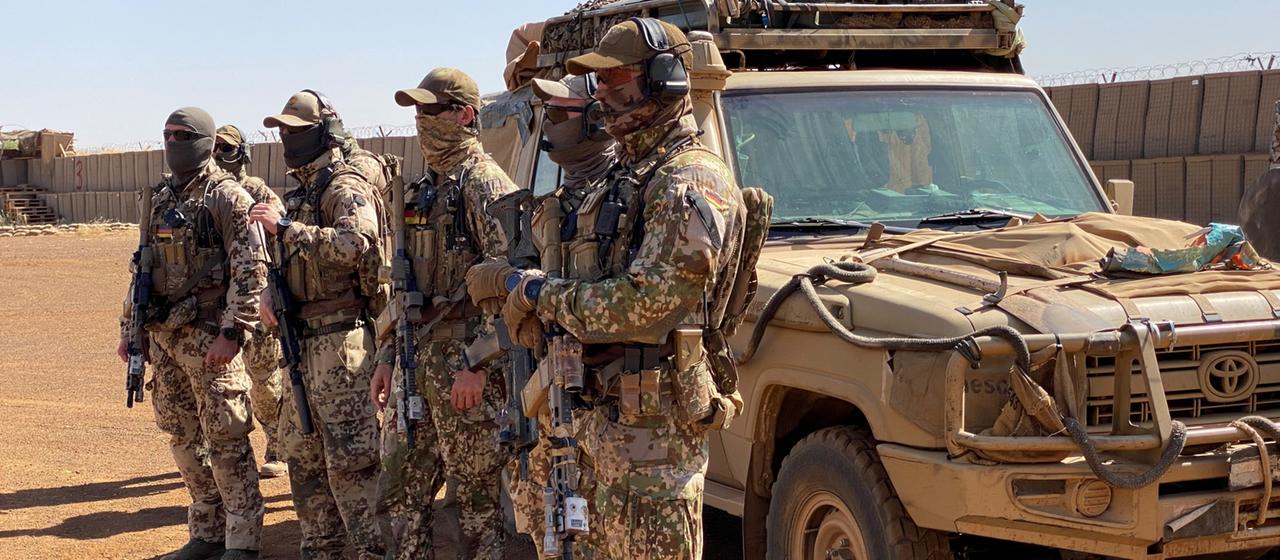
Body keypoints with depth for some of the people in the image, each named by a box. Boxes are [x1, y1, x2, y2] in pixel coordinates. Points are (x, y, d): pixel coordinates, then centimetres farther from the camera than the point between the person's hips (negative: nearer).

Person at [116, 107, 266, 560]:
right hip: (164, 336, 8)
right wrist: (129, 328, 17)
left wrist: (231, 333, -21)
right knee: (183, 438, 13)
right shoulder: (161, 198, 15)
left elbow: (251, 270, -15)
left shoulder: (227, 197, -9)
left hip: (208, 336, -8)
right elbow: (144, 267, 21)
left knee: (226, 441, -3)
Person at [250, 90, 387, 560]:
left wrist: (285, 226, -24)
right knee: (302, 450, 14)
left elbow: (354, 243, -28)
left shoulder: (346, 188, -10)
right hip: (301, 336, 10)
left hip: (339, 336, -10)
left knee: (349, 454, -9)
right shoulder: (297, 195, 18)